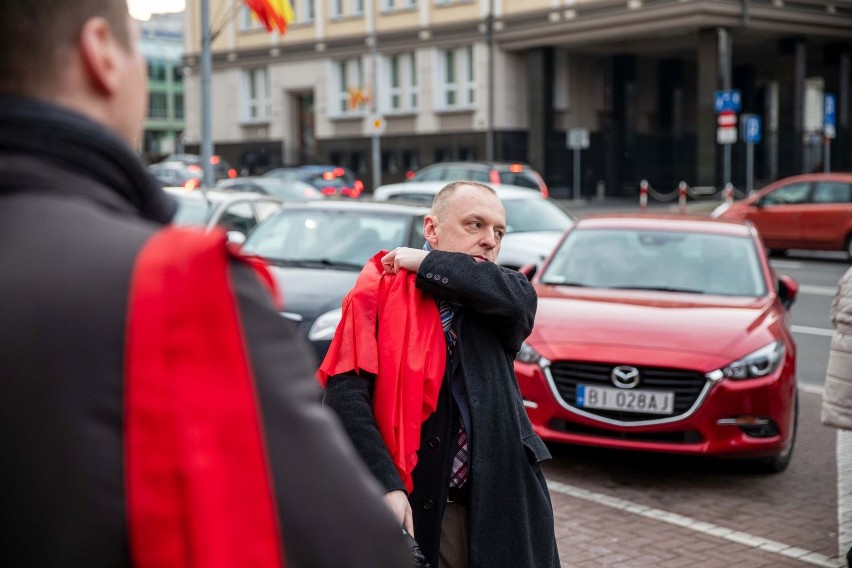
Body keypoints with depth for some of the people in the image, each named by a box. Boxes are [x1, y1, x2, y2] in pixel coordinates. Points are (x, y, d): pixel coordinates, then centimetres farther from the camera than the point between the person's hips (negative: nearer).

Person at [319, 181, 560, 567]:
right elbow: (345, 393, -15)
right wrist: (386, 486, -23)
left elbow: (520, 300, -16)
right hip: (415, 507, -3)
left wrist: (428, 265, -12)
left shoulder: (491, 300, 8)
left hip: (502, 503, 4)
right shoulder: (381, 293, -5)